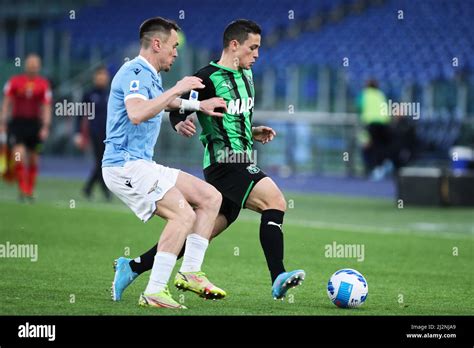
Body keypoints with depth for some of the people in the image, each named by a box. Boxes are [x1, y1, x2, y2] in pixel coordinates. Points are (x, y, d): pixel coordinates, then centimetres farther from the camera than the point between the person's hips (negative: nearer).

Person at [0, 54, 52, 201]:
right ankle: (23, 190, -11)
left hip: (35, 124, 2)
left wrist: (46, 126, -10)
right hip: (17, 122, -2)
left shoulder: (43, 84, 1)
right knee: (19, 157, -18)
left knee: (33, 160, 7)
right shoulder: (14, 81, 0)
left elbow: (46, 107, -1)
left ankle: (30, 192, 19)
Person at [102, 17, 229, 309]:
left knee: (211, 197, 7)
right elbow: (136, 113, -34)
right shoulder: (135, 73, -14)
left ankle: (190, 272, 5)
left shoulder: (150, 77, 18)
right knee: (183, 214, -24)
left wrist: (198, 105, 41)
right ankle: (154, 293, -24)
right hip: (125, 165, -10)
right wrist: (176, 89, -27)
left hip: (144, 165, 10)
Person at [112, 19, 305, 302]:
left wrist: (252, 133, 15)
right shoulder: (209, 78, -10)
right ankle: (278, 279, -27)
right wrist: (180, 124, -30)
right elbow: (177, 109, -10)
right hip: (224, 163, -9)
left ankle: (134, 267, 15)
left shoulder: (246, 75, 19)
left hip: (240, 164, 9)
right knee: (275, 200, -22)